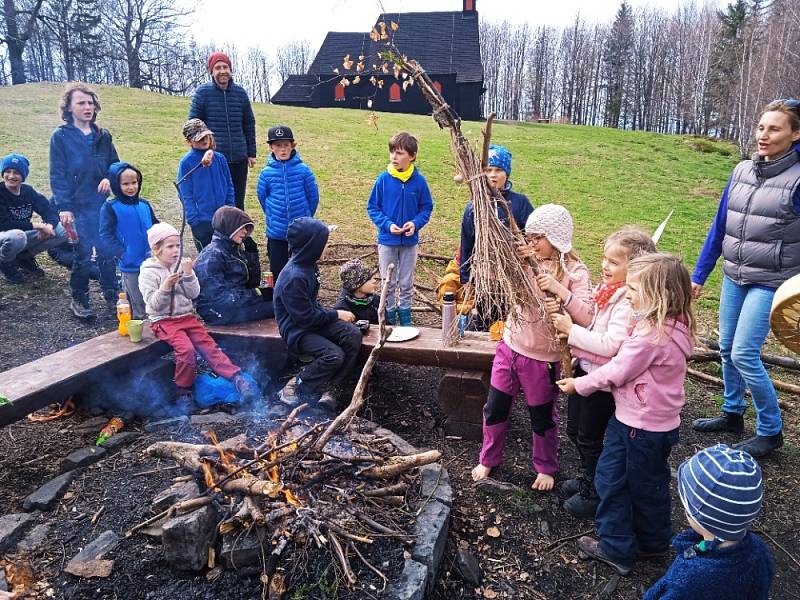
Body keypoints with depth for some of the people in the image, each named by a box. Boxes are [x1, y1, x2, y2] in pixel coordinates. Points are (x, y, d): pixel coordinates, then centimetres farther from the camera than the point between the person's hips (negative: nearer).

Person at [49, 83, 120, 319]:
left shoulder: (103, 136, 7)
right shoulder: (61, 137, -4)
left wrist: (110, 178, -9)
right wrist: (63, 207, -13)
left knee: (107, 251, 7)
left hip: (102, 204, 3)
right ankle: (79, 298, 16)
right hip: (78, 207, -3)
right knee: (83, 254, 0)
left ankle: (111, 294, 21)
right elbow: (57, 175, -5)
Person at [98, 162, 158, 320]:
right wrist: (122, 254, -17)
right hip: (130, 266, -4)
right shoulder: (110, 207, -7)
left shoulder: (144, 204, 6)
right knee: (137, 307, 7)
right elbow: (105, 236, -9)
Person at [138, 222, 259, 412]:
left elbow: (194, 294, 1)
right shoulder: (148, 272, -5)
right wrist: (166, 287, -28)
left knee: (208, 345, -13)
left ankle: (237, 378, -22)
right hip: (164, 321, -4)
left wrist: (188, 274, -14)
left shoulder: (181, 265, 7)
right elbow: (154, 304, -12)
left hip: (187, 316, 4)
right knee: (186, 349, -27)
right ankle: (183, 391, -10)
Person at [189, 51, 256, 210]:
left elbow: (249, 124, 11)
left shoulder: (240, 93, 5)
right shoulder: (202, 93, -3)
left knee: (238, 203, 12)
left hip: (239, 159, 3)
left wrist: (251, 153, 9)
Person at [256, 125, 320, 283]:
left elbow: (313, 196, -2)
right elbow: (262, 196, 7)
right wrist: (273, 216, 12)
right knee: (277, 269, 12)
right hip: (276, 232, 1)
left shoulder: (303, 170, -10)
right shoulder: (267, 172, -6)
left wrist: (304, 217, 7)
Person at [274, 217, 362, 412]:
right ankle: (297, 387, -3)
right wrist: (336, 315, -12)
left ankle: (323, 386, -2)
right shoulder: (294, 278, -27)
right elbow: (305, 317, -22)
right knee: (334, 354, -27)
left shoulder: (308, 265, 2)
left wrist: (330, 313, 1)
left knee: (353, 334, -12)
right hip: (296, 329, -9)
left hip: (312, 318, 9)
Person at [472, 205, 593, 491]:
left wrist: (560, 290, -33)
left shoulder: (574, 272, -13)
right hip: (509, 347, 4)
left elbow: (587, 318, -22)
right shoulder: (525, 261, -2)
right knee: (494, 409, 15)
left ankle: (545, 468, 40)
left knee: (542, 417, 16)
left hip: (542, 358, -4)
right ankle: (488, 459, 38)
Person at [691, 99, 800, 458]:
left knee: (744, 354, -7)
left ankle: (771, 431, 13)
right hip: (733, 277, 6)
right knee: (726, 348, 13)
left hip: (770, 283, -6)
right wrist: (699, 274, 11)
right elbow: (719, 226, 9)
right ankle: (732, 414, 32)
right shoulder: (742, 171, 3)